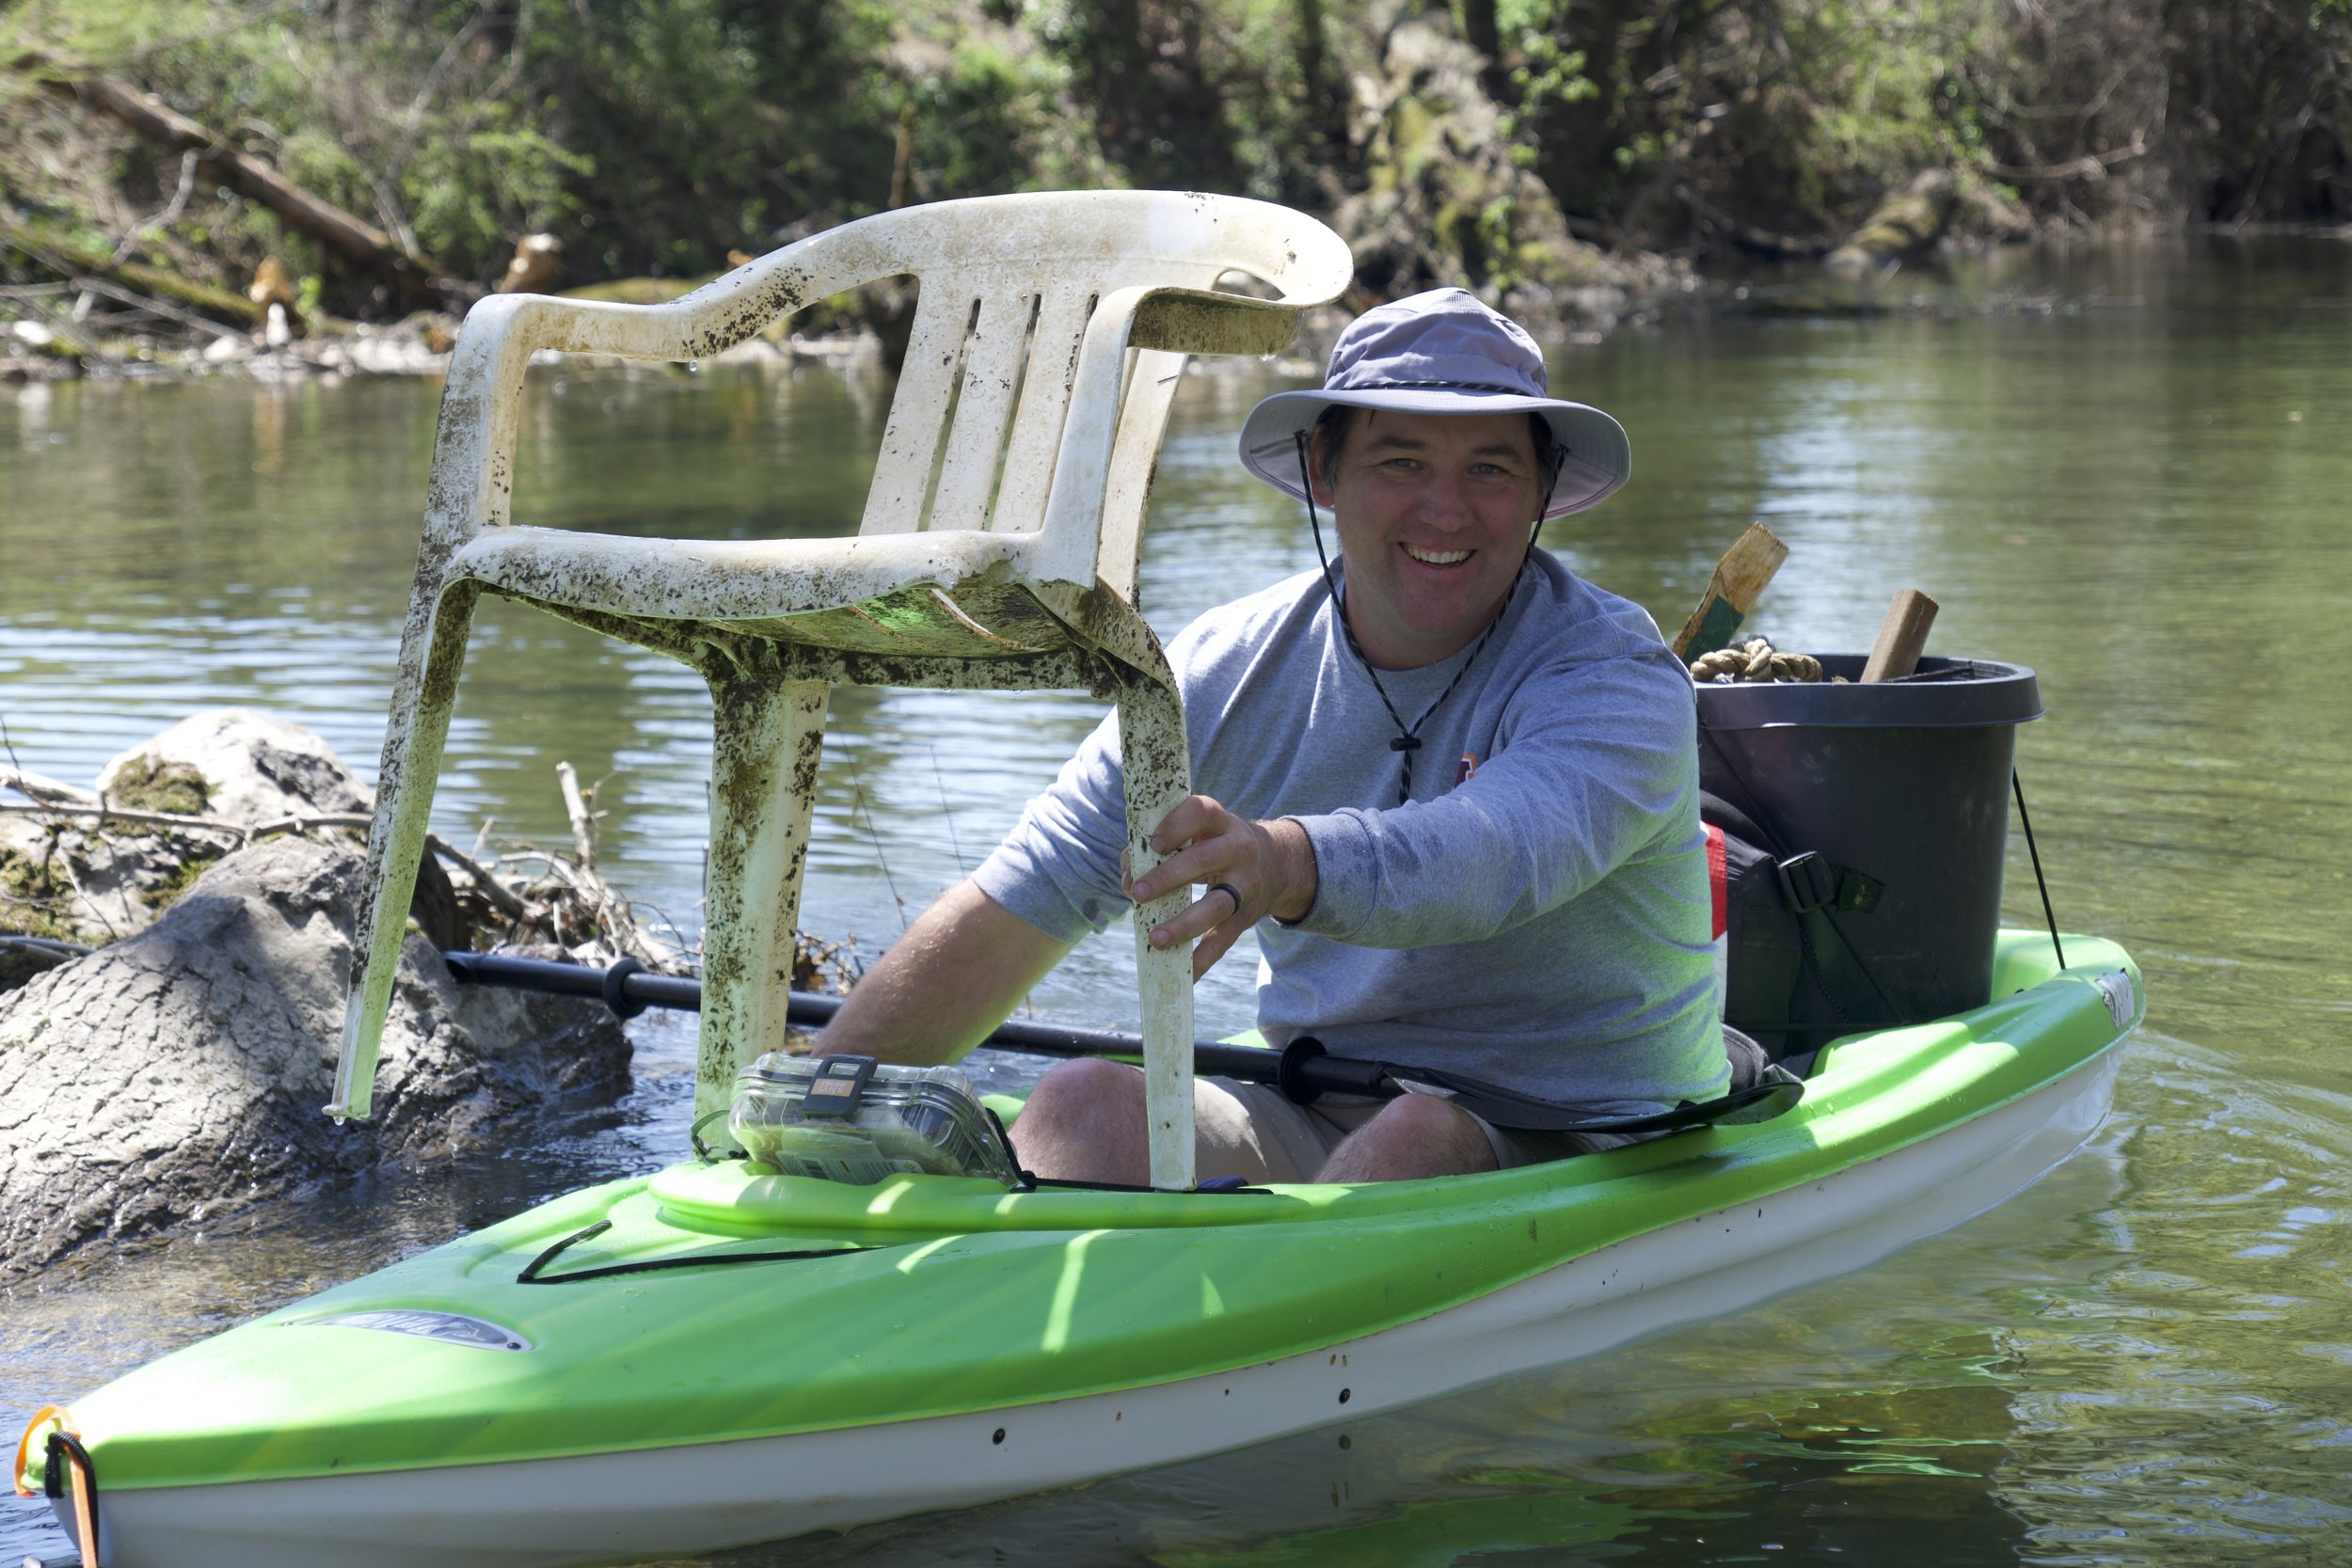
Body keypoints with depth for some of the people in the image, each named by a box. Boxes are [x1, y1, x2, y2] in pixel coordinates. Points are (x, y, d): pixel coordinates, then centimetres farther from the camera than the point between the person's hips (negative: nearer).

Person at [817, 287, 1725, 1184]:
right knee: (1085, 1103, -22)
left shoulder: (1612, 676, -13)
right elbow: (997, 925, 1)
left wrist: (1283, 862, -57)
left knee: (1424, 1133, -36)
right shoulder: (1228, 670, 1)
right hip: (1315, 1132, 4)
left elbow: (1503, 852, -37)